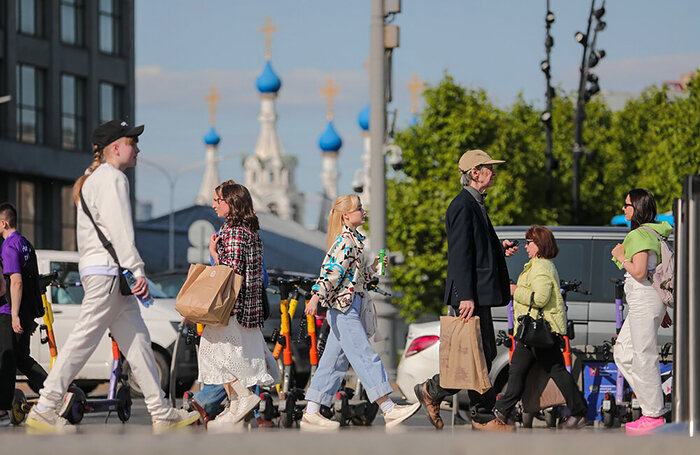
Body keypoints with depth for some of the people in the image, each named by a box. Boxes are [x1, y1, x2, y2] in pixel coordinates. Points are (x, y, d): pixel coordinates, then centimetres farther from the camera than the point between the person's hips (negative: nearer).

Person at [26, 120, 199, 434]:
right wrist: (137, 270, -20)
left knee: (136, 340, 8)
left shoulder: (91, 180, 23)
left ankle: (162, 414, 7)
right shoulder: (113, 178, -9)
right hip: (108, 270, -11)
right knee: (83, 340, -10)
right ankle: (43, 410, -9)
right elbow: (120, 230, -17)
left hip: (95, 268, 11)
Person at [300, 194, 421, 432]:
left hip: (349, 308, 10)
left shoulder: (353, 239, 19)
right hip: (344, 307, -10)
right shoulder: (345, 240, -11)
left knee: (333, 362, 8)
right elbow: (331, 271, -21)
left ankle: (311, 414, 8)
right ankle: (388, 409, -15)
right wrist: (317, 296, -28)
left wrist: (372, 268, 14)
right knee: (366, 358, -12)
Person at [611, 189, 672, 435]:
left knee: (644, 357, -5)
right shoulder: (651, 233, 18)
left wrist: (621, 257, -6)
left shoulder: (640, 235, -13)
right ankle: (653, 403, 13)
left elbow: (639, 272, -23)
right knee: (622, 352, 13)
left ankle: (654, 416, 0)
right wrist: (662, 310, 24)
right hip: (642, 302, 10)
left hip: (644, 301, -10)